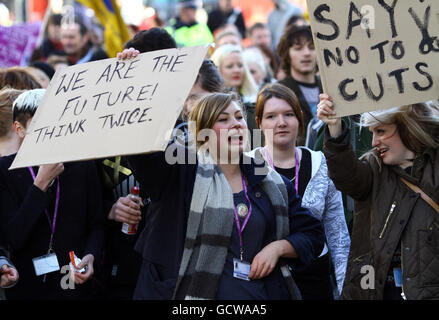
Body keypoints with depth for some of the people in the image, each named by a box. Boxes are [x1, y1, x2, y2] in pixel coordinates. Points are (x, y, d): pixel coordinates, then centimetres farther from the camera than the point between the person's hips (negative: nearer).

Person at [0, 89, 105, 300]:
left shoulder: (83, 166, 0)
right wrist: (41, 183, -20)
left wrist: (91, 256, -13)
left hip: (76, 285, 2)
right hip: (26, 288, -2)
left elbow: (96, 225, 7)